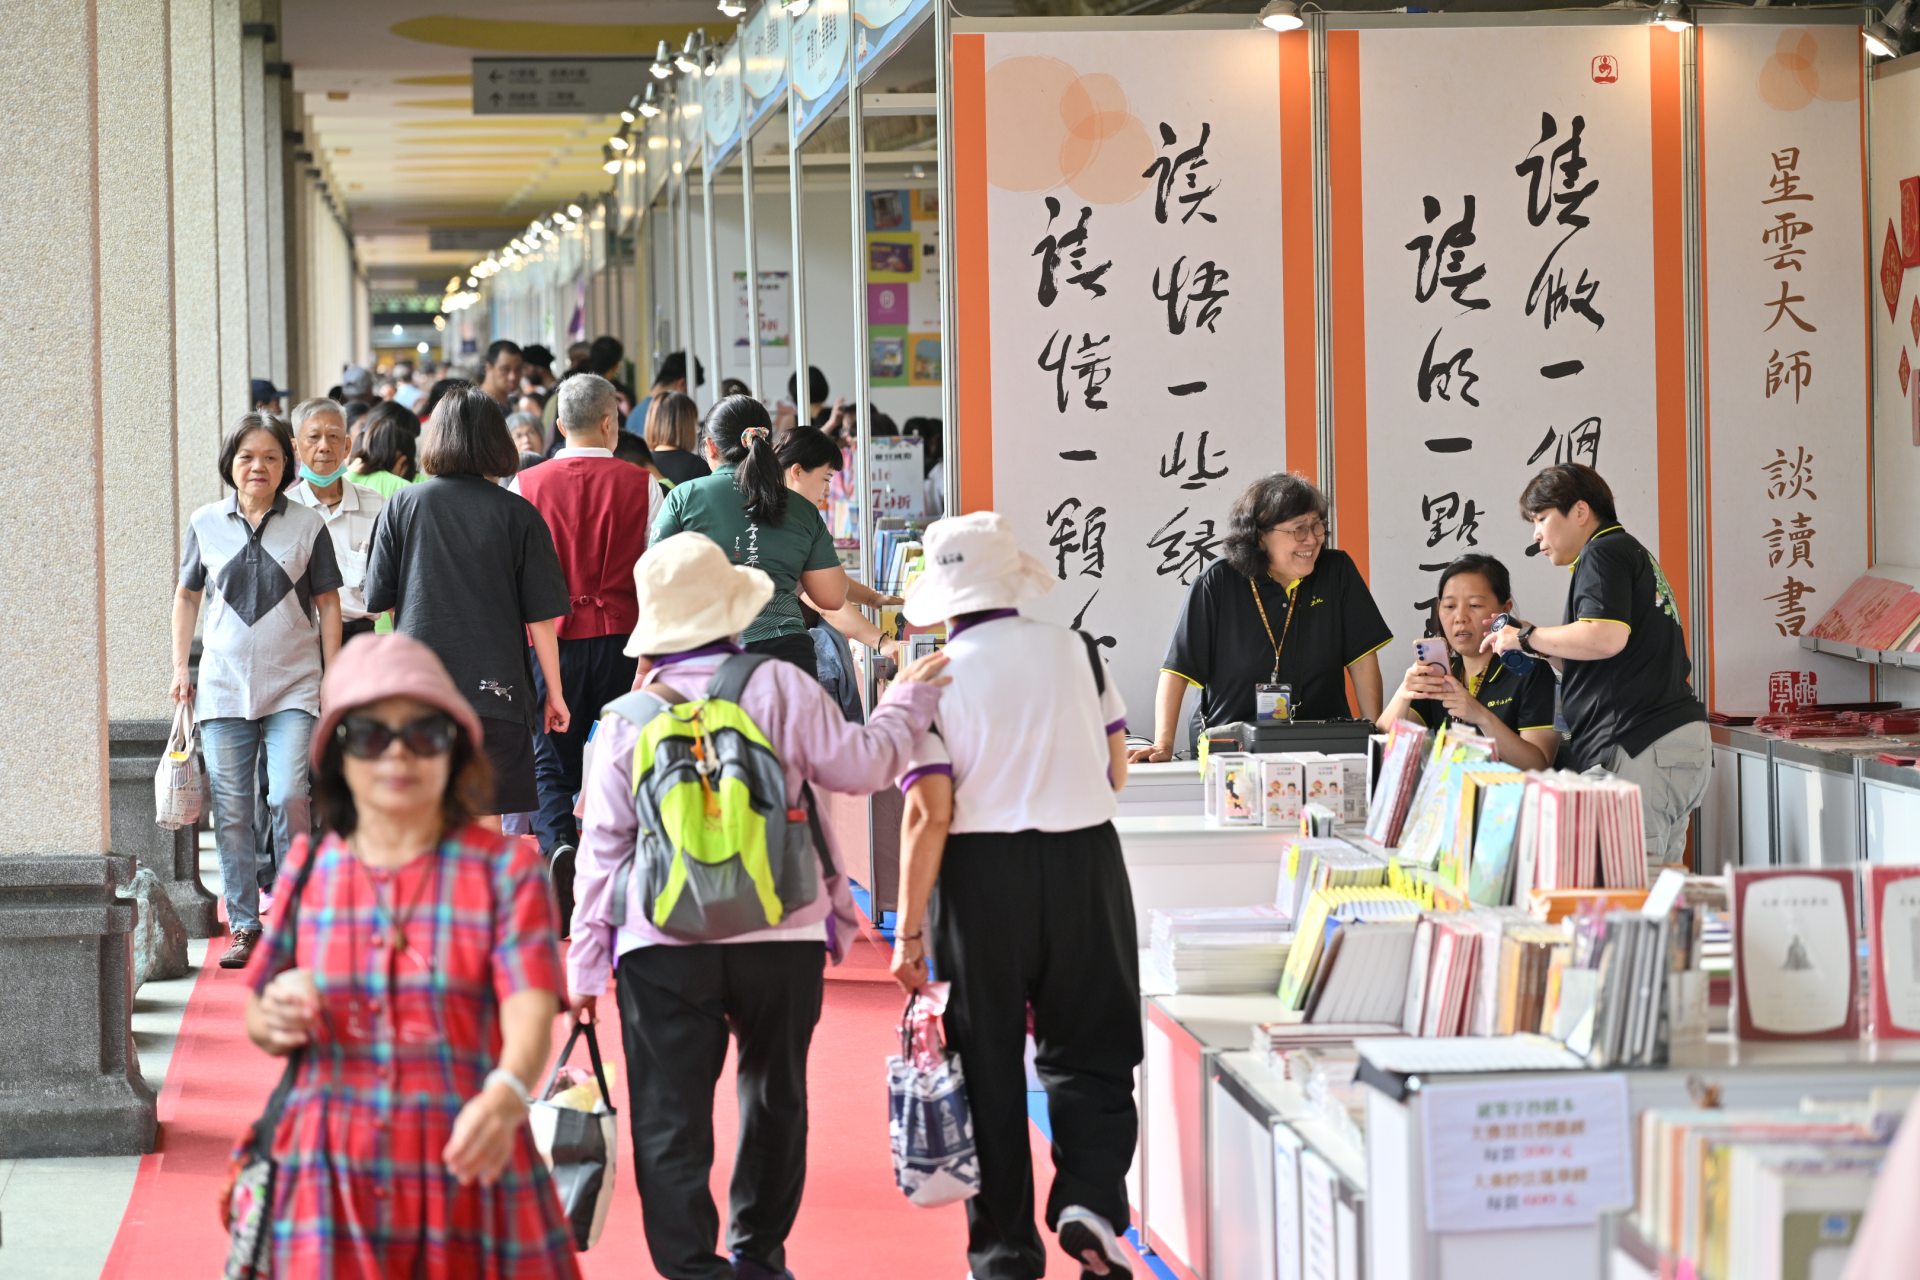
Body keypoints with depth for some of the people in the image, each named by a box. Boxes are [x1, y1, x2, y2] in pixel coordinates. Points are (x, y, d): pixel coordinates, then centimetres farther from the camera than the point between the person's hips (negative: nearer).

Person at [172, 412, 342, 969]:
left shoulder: (308, 526, 2)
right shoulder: (206, 524, 7)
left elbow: (327, 604, 7)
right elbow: (187, 596, 17)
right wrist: (180, 666, 11)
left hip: (293, 687, -2)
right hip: (224, 687, 2)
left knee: (289, 798, -16)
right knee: (231, 811, 2)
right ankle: (244, 927, 11)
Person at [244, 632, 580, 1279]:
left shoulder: (506, 870, -1)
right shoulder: (311, 869, 7)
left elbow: (531, 1014, -15)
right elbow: (259, 1021, 16)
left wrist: (506, 1094, -37)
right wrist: (276, 1018, -9)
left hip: (467, 1172, -2)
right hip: (333, 1185, 2)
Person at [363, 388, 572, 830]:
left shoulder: (402, 505, 0)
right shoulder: (516, 513, -4)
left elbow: (378, 600, 5)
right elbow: (540, 615, -3)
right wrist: (554, 692, 6)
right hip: (494, 689, -2)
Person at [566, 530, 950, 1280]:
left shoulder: (626, 722, -1)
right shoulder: (781, 689, -3)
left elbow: (601, 849, 1)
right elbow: (860, 765, 6)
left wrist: (584, 964, 8)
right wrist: (906, 705, 24)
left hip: (664, 949, -1)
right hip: (782, 937, 1)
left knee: (670, 1116, 1)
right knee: (774, 1095, 20)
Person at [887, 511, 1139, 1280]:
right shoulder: (1073, 651, 1)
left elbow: (928, 814, -11)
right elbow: (1115, 770, 8)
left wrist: (909, 930, -9)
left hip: (980, 875, -1)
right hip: (1084, 864, 1)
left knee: (989, 1066, 8)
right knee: (1089, 1046, 13)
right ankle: (1089, 1196, -8)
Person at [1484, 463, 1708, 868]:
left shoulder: (1604, 553, -4)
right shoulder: (1633, 553, 27)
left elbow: (1606, 637, -21)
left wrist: (1527, 637, -9)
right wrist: (1543, 647, 22)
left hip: (1641, 747, -10)